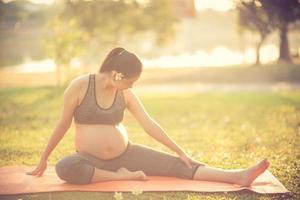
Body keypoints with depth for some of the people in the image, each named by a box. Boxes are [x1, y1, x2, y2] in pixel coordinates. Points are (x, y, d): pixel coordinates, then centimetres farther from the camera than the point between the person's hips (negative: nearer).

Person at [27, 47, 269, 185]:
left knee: (178, 165, -13)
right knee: (64, 167, -38)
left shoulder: (126, 94, -2)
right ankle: (121, 176, -26)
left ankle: (238, 176, -21)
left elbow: (149, 124, -2)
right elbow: (63, 124, -6)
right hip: (92, 160, -2)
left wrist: (181, 151, -5)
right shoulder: (80, 86, -13)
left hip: (126, 153, 2)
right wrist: (43, 159, -1)